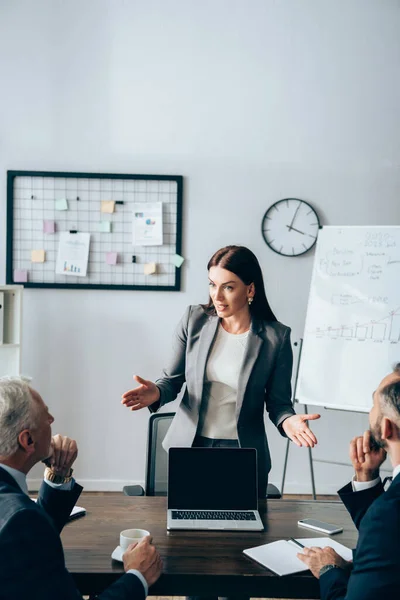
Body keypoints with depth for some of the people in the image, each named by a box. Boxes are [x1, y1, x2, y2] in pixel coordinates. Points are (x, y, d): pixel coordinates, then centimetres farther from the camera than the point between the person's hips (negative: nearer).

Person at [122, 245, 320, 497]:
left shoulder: (276, 337, -11)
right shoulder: (194, 320, -6)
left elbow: (278, 402, -3)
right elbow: (173, 380, 2)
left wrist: (288, 421, -24)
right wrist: (156, 393, -19)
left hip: (244, 454, -1)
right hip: (188, 446, 2)